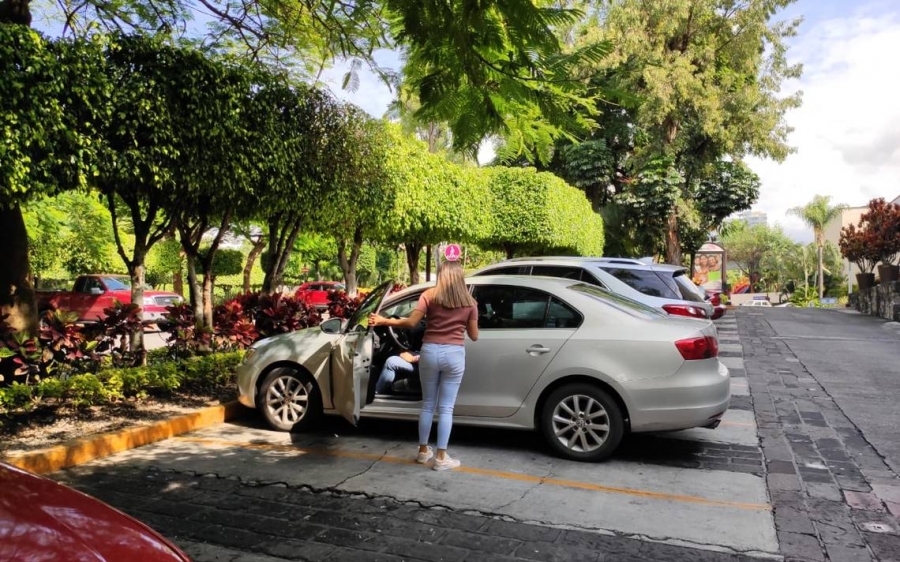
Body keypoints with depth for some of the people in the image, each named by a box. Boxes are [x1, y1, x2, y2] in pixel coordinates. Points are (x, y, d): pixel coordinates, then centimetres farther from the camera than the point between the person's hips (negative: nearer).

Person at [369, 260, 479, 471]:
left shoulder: (430, 295, 2)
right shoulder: (469, 302, 5)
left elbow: (411, 322, -5)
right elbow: (474, 336, 8)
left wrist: (383, 321, 7)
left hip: (430, 351, 1)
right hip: (455, 354, -1)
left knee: (428, 404, 15)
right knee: (446, 408, 5)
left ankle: (423, 451, 26)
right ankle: (441, 457, 9)